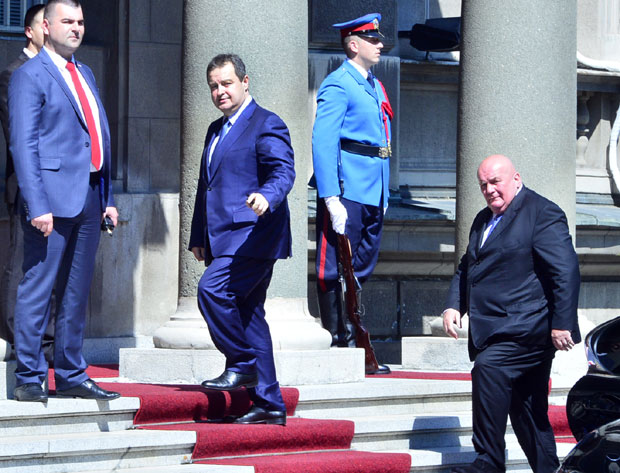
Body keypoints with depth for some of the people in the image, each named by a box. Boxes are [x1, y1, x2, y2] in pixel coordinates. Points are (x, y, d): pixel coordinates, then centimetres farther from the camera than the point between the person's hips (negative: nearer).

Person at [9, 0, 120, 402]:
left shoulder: (85, 75, 19)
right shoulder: (30, 76, -5)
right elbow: (24, 145, -11)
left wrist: (107, 198, 15)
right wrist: (37, 205, -19)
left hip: (89, 198, 8)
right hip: (53, 196, -8)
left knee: (76, 293, 11)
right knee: (38, 289, -4)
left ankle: (71, 376, 17)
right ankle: (29, 379, 0)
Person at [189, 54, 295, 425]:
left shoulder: (266, 125, -5)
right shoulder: (216, 130, 22)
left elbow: (284, 171, -17)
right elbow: (206, 185, 28)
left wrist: (267, 196, -37)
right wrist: (199, 237, 25)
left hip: (252, 236, -9)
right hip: (225, 240, 9)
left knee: (212, 289, -25)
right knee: (247, 315, 7)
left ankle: (242, 364, -12)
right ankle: (269, 404, 10)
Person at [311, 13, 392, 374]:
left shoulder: (374, 87, 19)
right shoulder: (338, 86, -8)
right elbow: (323, 143, -15)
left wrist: (384, 195, 18)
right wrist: (331, 198, -22)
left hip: (374, 194, 9)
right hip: (348, 191, -9)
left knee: (361, 268, 11)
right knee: (336, 270, -4)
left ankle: (352, 344, 16)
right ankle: (338, 345, -2)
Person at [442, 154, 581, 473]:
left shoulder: (542, 214, -7)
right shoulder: (483, 221, 19)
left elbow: (566, 271, -13)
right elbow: (466, 268, 28)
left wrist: (562, 324, -18)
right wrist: (454, 306, 9)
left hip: (525, 328, -9)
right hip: (495, 334, 9)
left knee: (487, 369, -29)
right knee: (527, 412, 12)